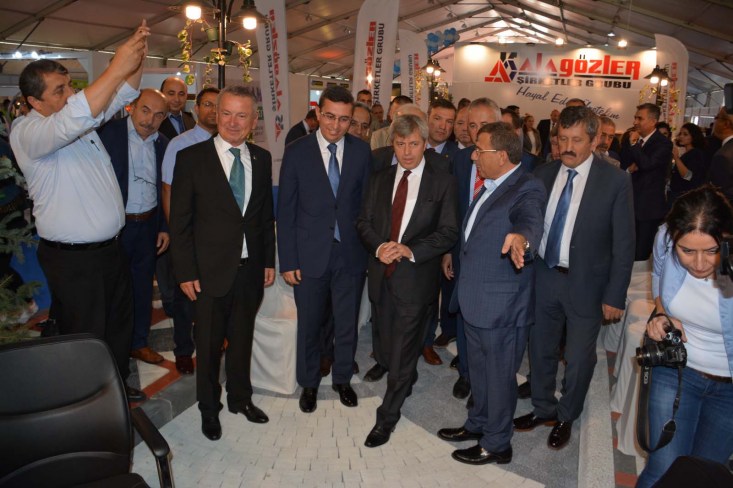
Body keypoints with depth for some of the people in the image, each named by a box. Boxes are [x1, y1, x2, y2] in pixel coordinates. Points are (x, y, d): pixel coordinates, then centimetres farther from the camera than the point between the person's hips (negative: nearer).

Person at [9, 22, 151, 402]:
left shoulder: (81, 115, 8)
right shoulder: (26, 131, -16)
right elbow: (71, 121, -35)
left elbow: (121, 97, 10)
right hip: (71, 258, -8)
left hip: (110, 247, 8)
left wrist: (137, 58, -9)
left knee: (119, 323, 21)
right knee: (86, 339, 6)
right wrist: (116, 68, -37)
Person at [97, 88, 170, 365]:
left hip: (148, 226, 4)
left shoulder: (163, 145, 5)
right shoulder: (107, 132, -10)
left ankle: (138, 342, 32)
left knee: (143, 287, 15)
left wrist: (165, 227, 8)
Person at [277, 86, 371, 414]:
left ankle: (342, 379, 38)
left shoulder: (362, 151, -1)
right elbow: (285, 211, -4)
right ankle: (309, 383, 36)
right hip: (310, 255, -1)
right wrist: (287, 261, -7)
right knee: (309, 325, 13)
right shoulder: (296, 152, -6)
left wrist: (369, 247, -2)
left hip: (351, 254, 2)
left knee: (347, 324, 16)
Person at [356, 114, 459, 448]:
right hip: (382, 273, 5)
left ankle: (387, 416, 13)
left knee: (403, 349, 0)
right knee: (388, 344, 18)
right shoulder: (380, 180, 9)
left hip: (416, 277, -4)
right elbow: (364, 222, 8)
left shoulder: (442, 183, -4)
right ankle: (406, 383, 44)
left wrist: (410, 250, -20)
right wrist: (379, 247, -12)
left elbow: (449, 232, -8)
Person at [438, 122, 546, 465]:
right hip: (474, 298, 9)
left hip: (501, 304, -9)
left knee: (499, 375, 9)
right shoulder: (490, 186, 9)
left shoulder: (527, 189, -18)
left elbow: (530, 218, -41)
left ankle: (496, 444, 28)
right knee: (478, 369, 24)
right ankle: (478, 424, 44)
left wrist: (521, 237, -60)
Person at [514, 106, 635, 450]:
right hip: (544, 277, 4)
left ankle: (566, 417, 37)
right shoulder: (544, 174, -1)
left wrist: (615, 296, -10)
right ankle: (543, 408, 42)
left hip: (585, 284, -3)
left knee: (579, 358, 13)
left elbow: (623, 243, -10)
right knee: (541, 350, 18)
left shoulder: (615, 181, -12)